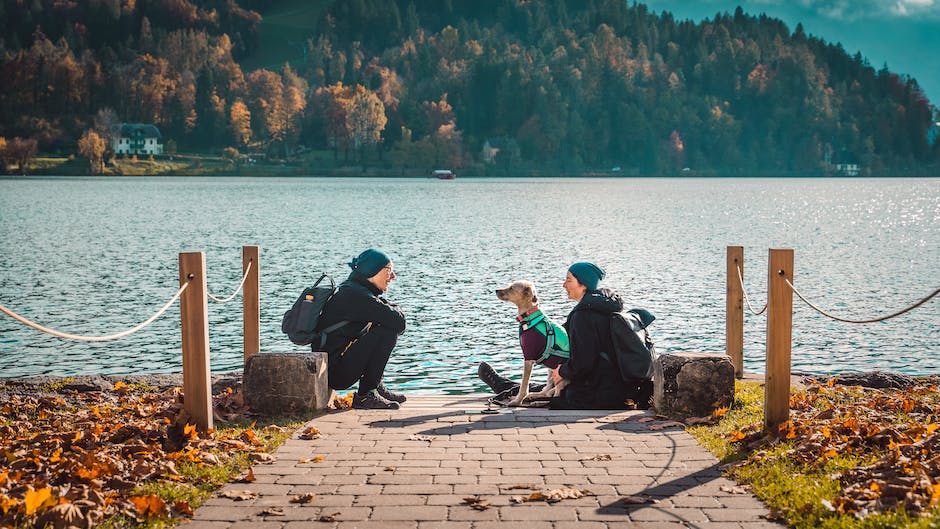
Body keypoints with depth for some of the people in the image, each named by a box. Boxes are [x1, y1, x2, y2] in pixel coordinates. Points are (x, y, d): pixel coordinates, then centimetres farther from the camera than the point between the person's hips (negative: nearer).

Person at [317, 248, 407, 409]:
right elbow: (399, 321, -22)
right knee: (388, 331, -19)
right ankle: (366, 395, -11)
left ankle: (376, 387, 16)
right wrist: (396, 310, -1)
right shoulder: (355, 295, -17)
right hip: (335, 372, -10)